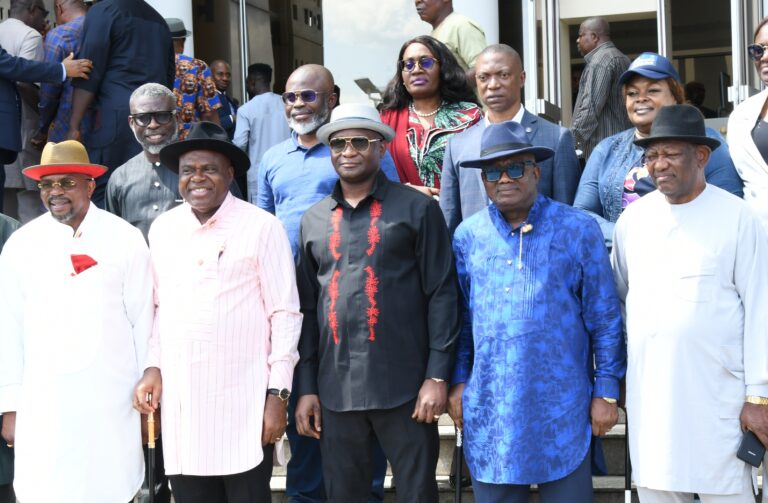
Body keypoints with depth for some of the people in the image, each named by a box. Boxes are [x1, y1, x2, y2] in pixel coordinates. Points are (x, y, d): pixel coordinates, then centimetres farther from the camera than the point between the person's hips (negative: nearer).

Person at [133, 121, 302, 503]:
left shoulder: (262, 227, -5)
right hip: (179, 402, 4)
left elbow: (285, 313, -5)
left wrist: (278, 394, -9)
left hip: (243, 401, -4)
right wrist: (153, 366, 5)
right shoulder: (162, 229, 9)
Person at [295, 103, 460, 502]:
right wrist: (305, 386, 8)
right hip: (336, 389, 4)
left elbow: (442, 294, -3)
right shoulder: (313, 221, 13)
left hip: (404, 385, -3)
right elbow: (307, 309, 13)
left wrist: (437, 375, -9)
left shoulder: (417, 209, 1)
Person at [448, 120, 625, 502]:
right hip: (488, 409, 3)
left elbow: (605, 319, -1)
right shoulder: (468, 236, 6)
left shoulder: (578, 230, -2)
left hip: (560, 408, -2)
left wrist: (607, 391, -3)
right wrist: (458, 381, 8)